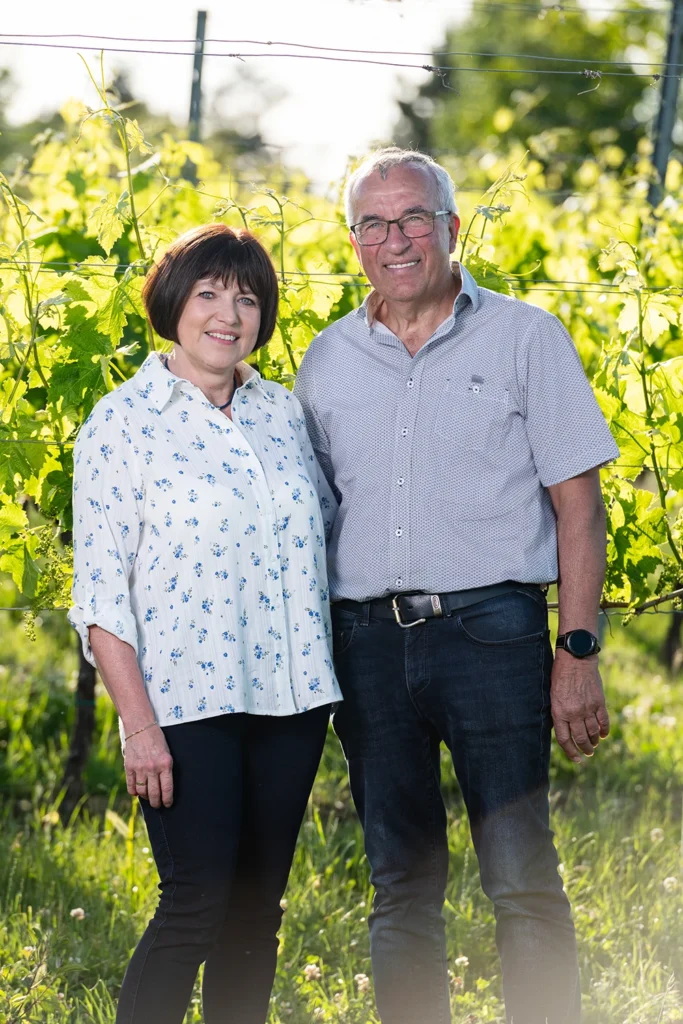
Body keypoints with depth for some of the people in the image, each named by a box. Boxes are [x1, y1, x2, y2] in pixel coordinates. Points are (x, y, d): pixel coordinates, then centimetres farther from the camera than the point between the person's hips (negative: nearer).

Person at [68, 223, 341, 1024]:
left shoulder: (281, 412, 11)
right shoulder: (122, 424, -4)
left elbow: (327, 525, 22)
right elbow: (99, 590, -7)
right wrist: (140, 724, -14)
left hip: (290, 692, 5)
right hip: (188, 702, -5)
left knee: (257, 907, 8)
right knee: (196, 905, -11)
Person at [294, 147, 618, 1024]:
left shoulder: (525, 338, 4)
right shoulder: (329, 359, 14)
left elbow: (577, 505, 1)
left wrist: (577, 655, -7)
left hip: (490, 631, -3)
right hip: (368, 643, 4)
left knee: (521, 880, -7)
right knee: (400, 886, 9)